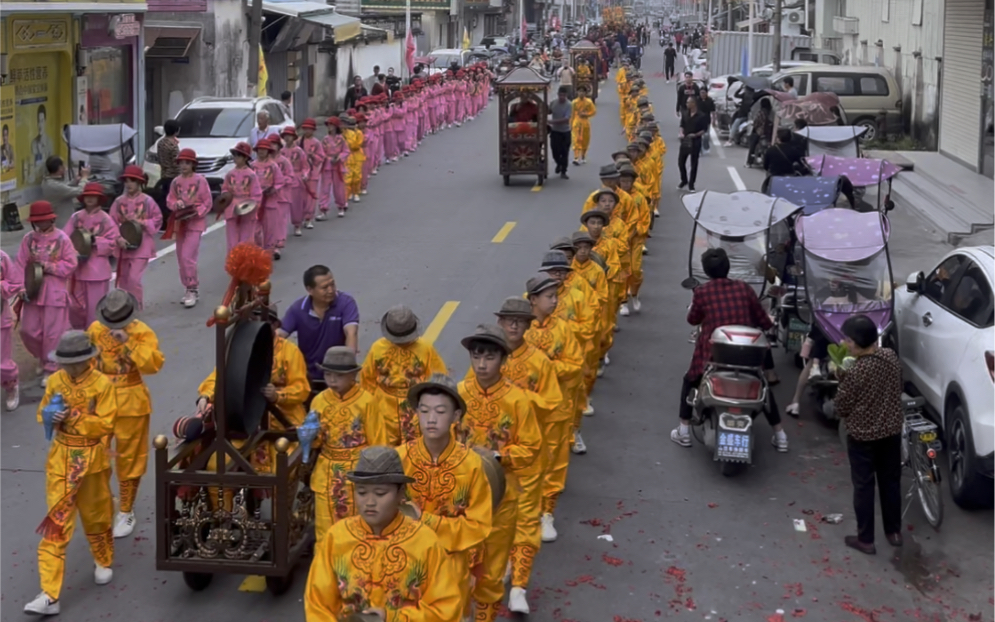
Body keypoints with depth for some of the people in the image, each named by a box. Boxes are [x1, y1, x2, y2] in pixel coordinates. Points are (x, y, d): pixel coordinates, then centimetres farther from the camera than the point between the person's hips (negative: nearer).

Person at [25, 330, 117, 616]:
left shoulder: (102, 384, -13)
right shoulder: (55, 381, -1)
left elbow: (105, 424, -16)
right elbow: (43, 413, 9)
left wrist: (73, 417, -25)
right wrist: (51, 416, -15)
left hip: (92, 459, -2)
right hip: (60, 458, 3)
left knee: (96, 516, 16)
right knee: (56, 523, -2)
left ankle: (104, 562, 46)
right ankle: (49, 595, -5)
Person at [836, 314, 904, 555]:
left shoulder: (855, 373, -26)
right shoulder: (891, 356, -8)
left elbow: (842, 408, -15)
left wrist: (842, 379, -2)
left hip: (862, 436, -6)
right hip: (892, 431, 6)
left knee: (863, 486, 9)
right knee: (891, 481, 20)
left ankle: (865, 539, 19)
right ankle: (894, 532, 34)